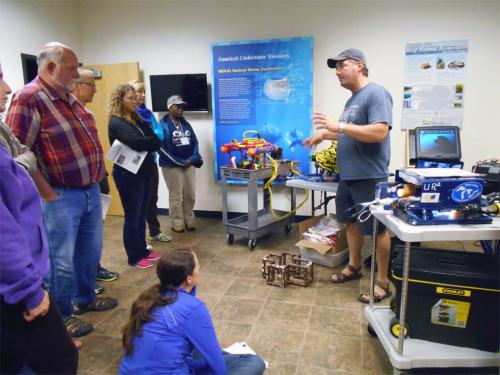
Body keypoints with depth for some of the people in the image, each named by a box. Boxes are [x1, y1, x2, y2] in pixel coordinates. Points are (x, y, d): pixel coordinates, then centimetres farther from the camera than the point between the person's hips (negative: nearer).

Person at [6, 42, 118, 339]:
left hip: (91, 191, 8)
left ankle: (85, 298, 40)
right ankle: (62, 316, 25)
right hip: (62, 197, -8)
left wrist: (97, 178, 14)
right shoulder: (29, 98, -14)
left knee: (90, 252, 20)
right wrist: (48, 194, -18)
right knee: (63, 260, 6)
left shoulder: (71, 97, 12)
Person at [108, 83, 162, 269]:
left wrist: (146, 144, -15)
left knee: (141, 214, 16)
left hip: (144, 172, 8)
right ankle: (134, 257, 16)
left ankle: (143, 249, 30)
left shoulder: (136, 119, 12)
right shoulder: (116, 122, -13)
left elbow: (154, 141, 5)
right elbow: (137, 142, -25)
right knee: (132, 216, 3)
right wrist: (152, 141, -7)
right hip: (128, 175, -8)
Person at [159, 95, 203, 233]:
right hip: (172, 166, -6)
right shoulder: (163, 125, -8)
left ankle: (189, 220, 25)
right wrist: (180, 162, -16)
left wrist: (193, 158, -7)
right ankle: (177, 222, 17)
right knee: (175, 196, 3)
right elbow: (162, 148, -15)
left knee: (190, 194, 10)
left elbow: (194, 142, 11)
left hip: (189, 164, 6)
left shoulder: (185, 124, 13)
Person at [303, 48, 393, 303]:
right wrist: (325, 135, 16)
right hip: (348, 176, 10)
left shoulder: (376, 93, -13)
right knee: (351, 221, 19)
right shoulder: (353, 98, 15)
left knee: (376, 229, 2)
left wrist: (339, 126, -26)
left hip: (369, 177, -9)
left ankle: (383, 282, 16)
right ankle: (354, 266, 36)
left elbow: (379, 132, -25)